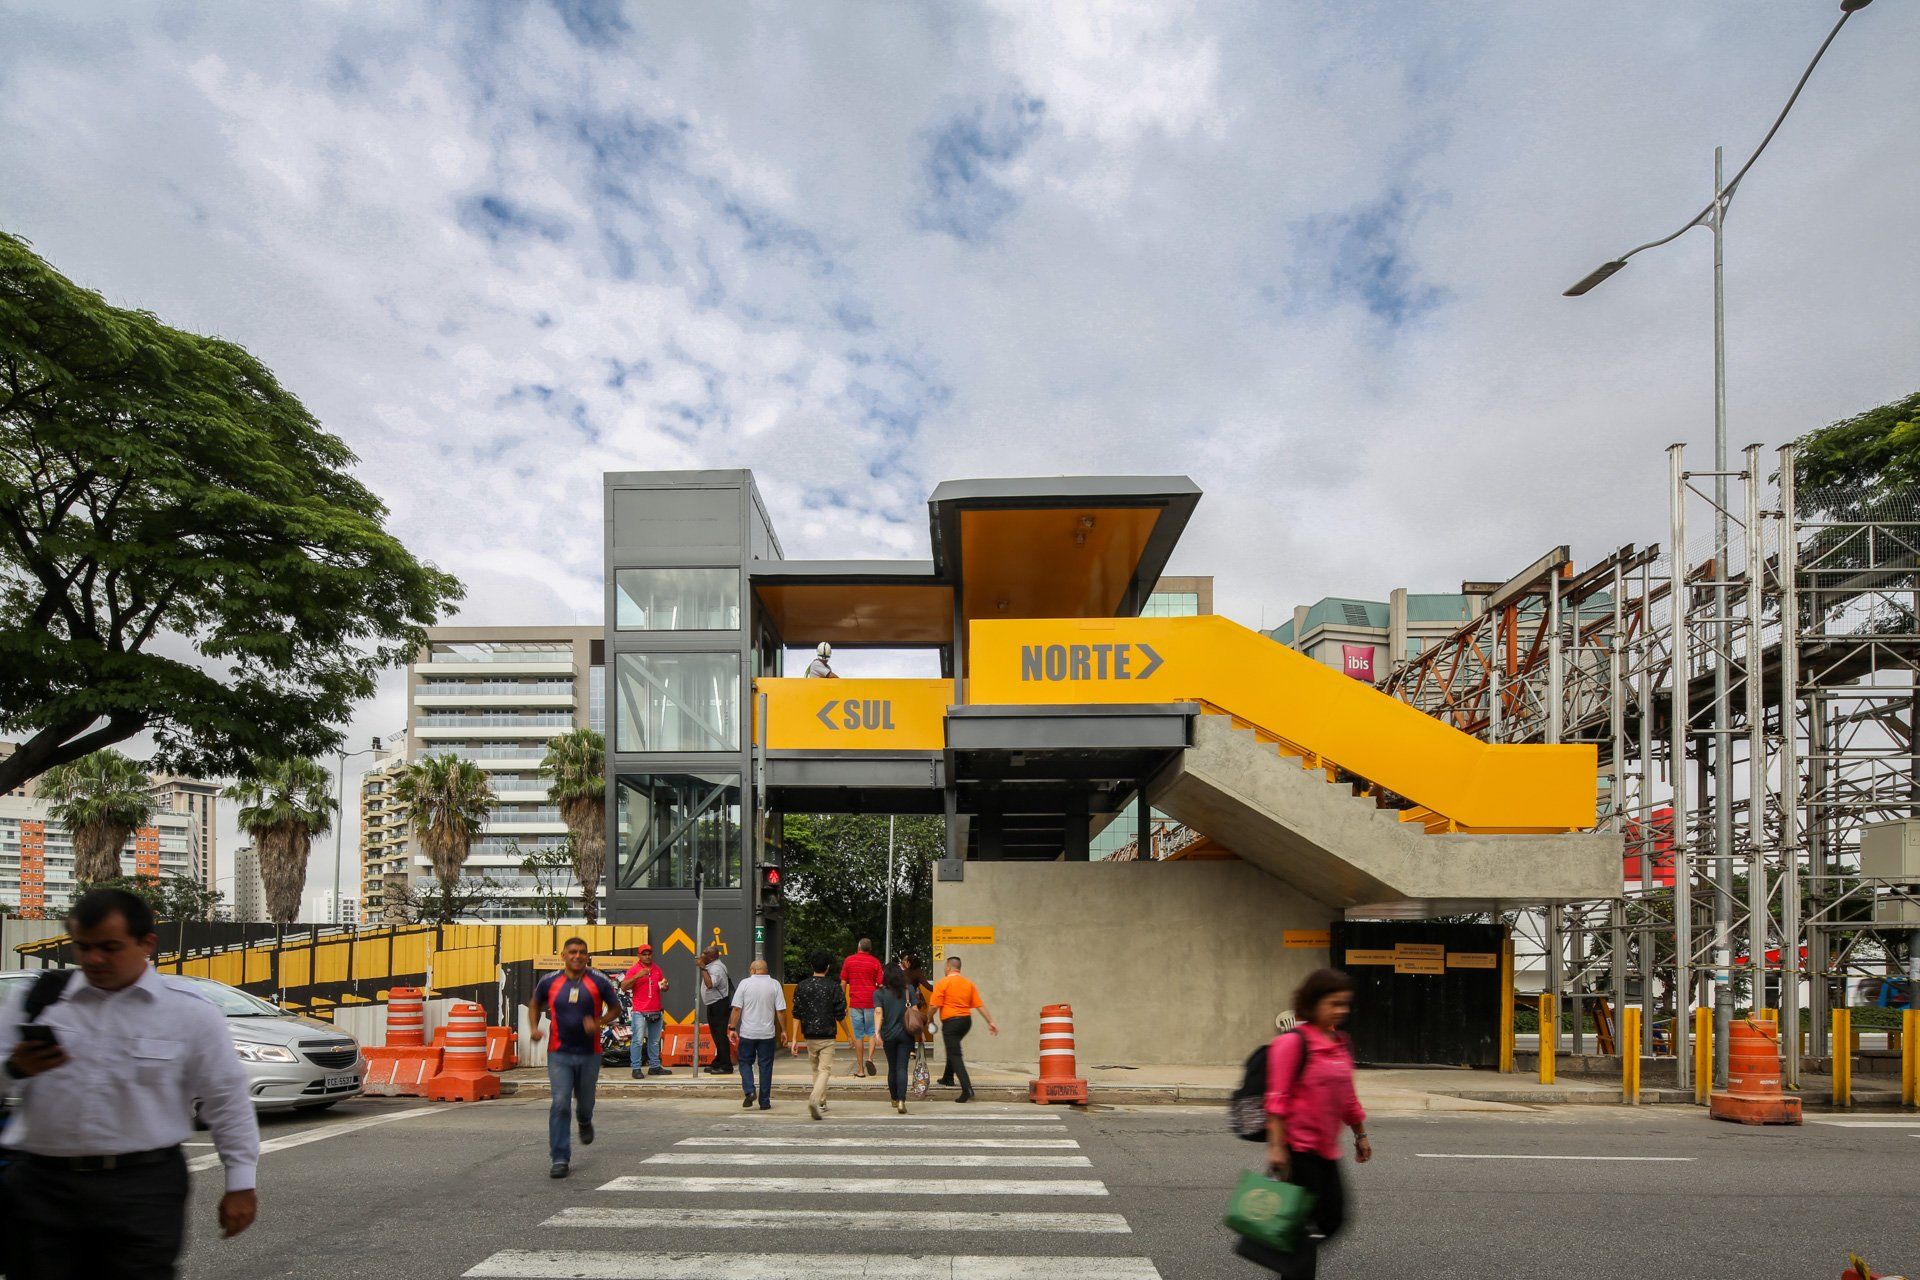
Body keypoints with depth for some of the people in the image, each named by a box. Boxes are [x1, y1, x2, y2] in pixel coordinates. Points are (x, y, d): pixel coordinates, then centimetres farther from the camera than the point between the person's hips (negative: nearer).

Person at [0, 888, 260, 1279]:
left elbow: (227, 1102, 4)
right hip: (40, 1184, 2)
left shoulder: (191, 1015, 1)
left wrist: (240, 1184, 2)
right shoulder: (36, 999, 6)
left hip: (144, 1189, -2)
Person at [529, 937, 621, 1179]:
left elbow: (615, 1007, 4)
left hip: (589, 1053, 0)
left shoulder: (599, 981, -6)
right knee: (560, 1104, -9)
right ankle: (560, 1159, -2)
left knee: (585, 1101, 16)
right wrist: (533, 1027, 0)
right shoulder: (549, 982, -1)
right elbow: (535, 1005, 17)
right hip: (559, 1053, 0)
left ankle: (585, 1122, 53)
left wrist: (598, 1024, -14)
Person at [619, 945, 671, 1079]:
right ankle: (636, 1068, -4)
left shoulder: (658, 969, 13)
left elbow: (663, 986, 24)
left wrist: (664, 986, 0)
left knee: (654, 1041, 12)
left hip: (656, 1011, 5)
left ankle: (656, 1067, 18)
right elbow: (623, 987, -12)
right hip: (640, 1012, -5)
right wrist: (637, 976, -23)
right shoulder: (634, 970, -3)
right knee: (638, 1041, -8)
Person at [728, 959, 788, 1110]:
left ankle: (749, 1091, -4)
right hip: (767, 1033, 1)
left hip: (747, 1032, -1)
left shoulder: (745, 984, -3)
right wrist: (783, 1031, 6)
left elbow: (737, 1008, -5)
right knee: (765, 1066, 7)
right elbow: (781, 1010, -1)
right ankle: (765, 1102, 9)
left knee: (745, 1062, 14)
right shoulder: (774, 985, 0)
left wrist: (732, 1028, 2)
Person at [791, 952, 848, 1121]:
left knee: (815, 1068, 20)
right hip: (828, 1036, -3)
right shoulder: (834, 987, -5)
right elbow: (840, 1015, -2)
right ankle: (814, 1099, -25)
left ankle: (821, 1101, 28)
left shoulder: (802, 987, 1)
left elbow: (797, 1015, 0)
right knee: (825, 1070, -3)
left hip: (810, 1036, 3)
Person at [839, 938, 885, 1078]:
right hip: (871, 1002, -1)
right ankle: (869, 1058, -11)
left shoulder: (848, 960, 4)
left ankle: (860, 1069, 8)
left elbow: (843, 983, 3)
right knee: (871, 1032, 12)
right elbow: (880, 984, -2)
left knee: (858, 1035, 6)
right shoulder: (875, 962, 1)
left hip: (855, 1003, 1)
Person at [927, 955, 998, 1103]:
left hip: (951, 1021, -7)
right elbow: (980, 1005, 7)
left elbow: (935, 1006, -12)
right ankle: (948, 1077, 41)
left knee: (955, 1055, -7)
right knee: (953, 1048, 29)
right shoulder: (968, 984, 9)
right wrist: (990, 1022, 8)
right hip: (966, 1020, 7)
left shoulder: (942, 983, -8)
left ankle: (967, 1089, -18)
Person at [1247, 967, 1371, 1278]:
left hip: (1326, 1148, 8)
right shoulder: (1292, 1042, -14)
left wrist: (1360, 1135, 22)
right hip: (1298, 1147, -8)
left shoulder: (1341, 1044, 10)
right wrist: (1276, 1147, -20)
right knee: (1304, 1220, -2)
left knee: (1333, 1219, 11)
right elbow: (1278, 1098, -17)